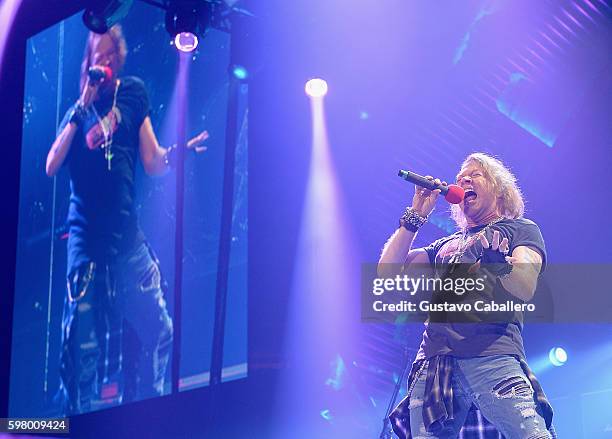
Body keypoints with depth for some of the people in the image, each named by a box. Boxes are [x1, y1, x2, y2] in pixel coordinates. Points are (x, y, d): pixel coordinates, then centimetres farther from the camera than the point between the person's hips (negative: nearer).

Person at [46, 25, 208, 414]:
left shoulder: (133, 93, 9)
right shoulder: (78, 109, 9)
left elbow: (153, 162, 5)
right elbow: (52, 166, -3)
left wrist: (177, 151, -17)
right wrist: (81, 109, -8)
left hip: (128, 233, 1)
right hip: (86, 236, 0)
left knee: (157, 330, -3)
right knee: (83, 344, -2)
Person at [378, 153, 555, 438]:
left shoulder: (521, 229, 17)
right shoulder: (446, 244, 30)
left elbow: (524, 289, -2)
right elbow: (389, 270, 21)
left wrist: (497, 256, -21)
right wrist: (416, 215, 20)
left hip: (493, 356, -4)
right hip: (434, 360, 4)